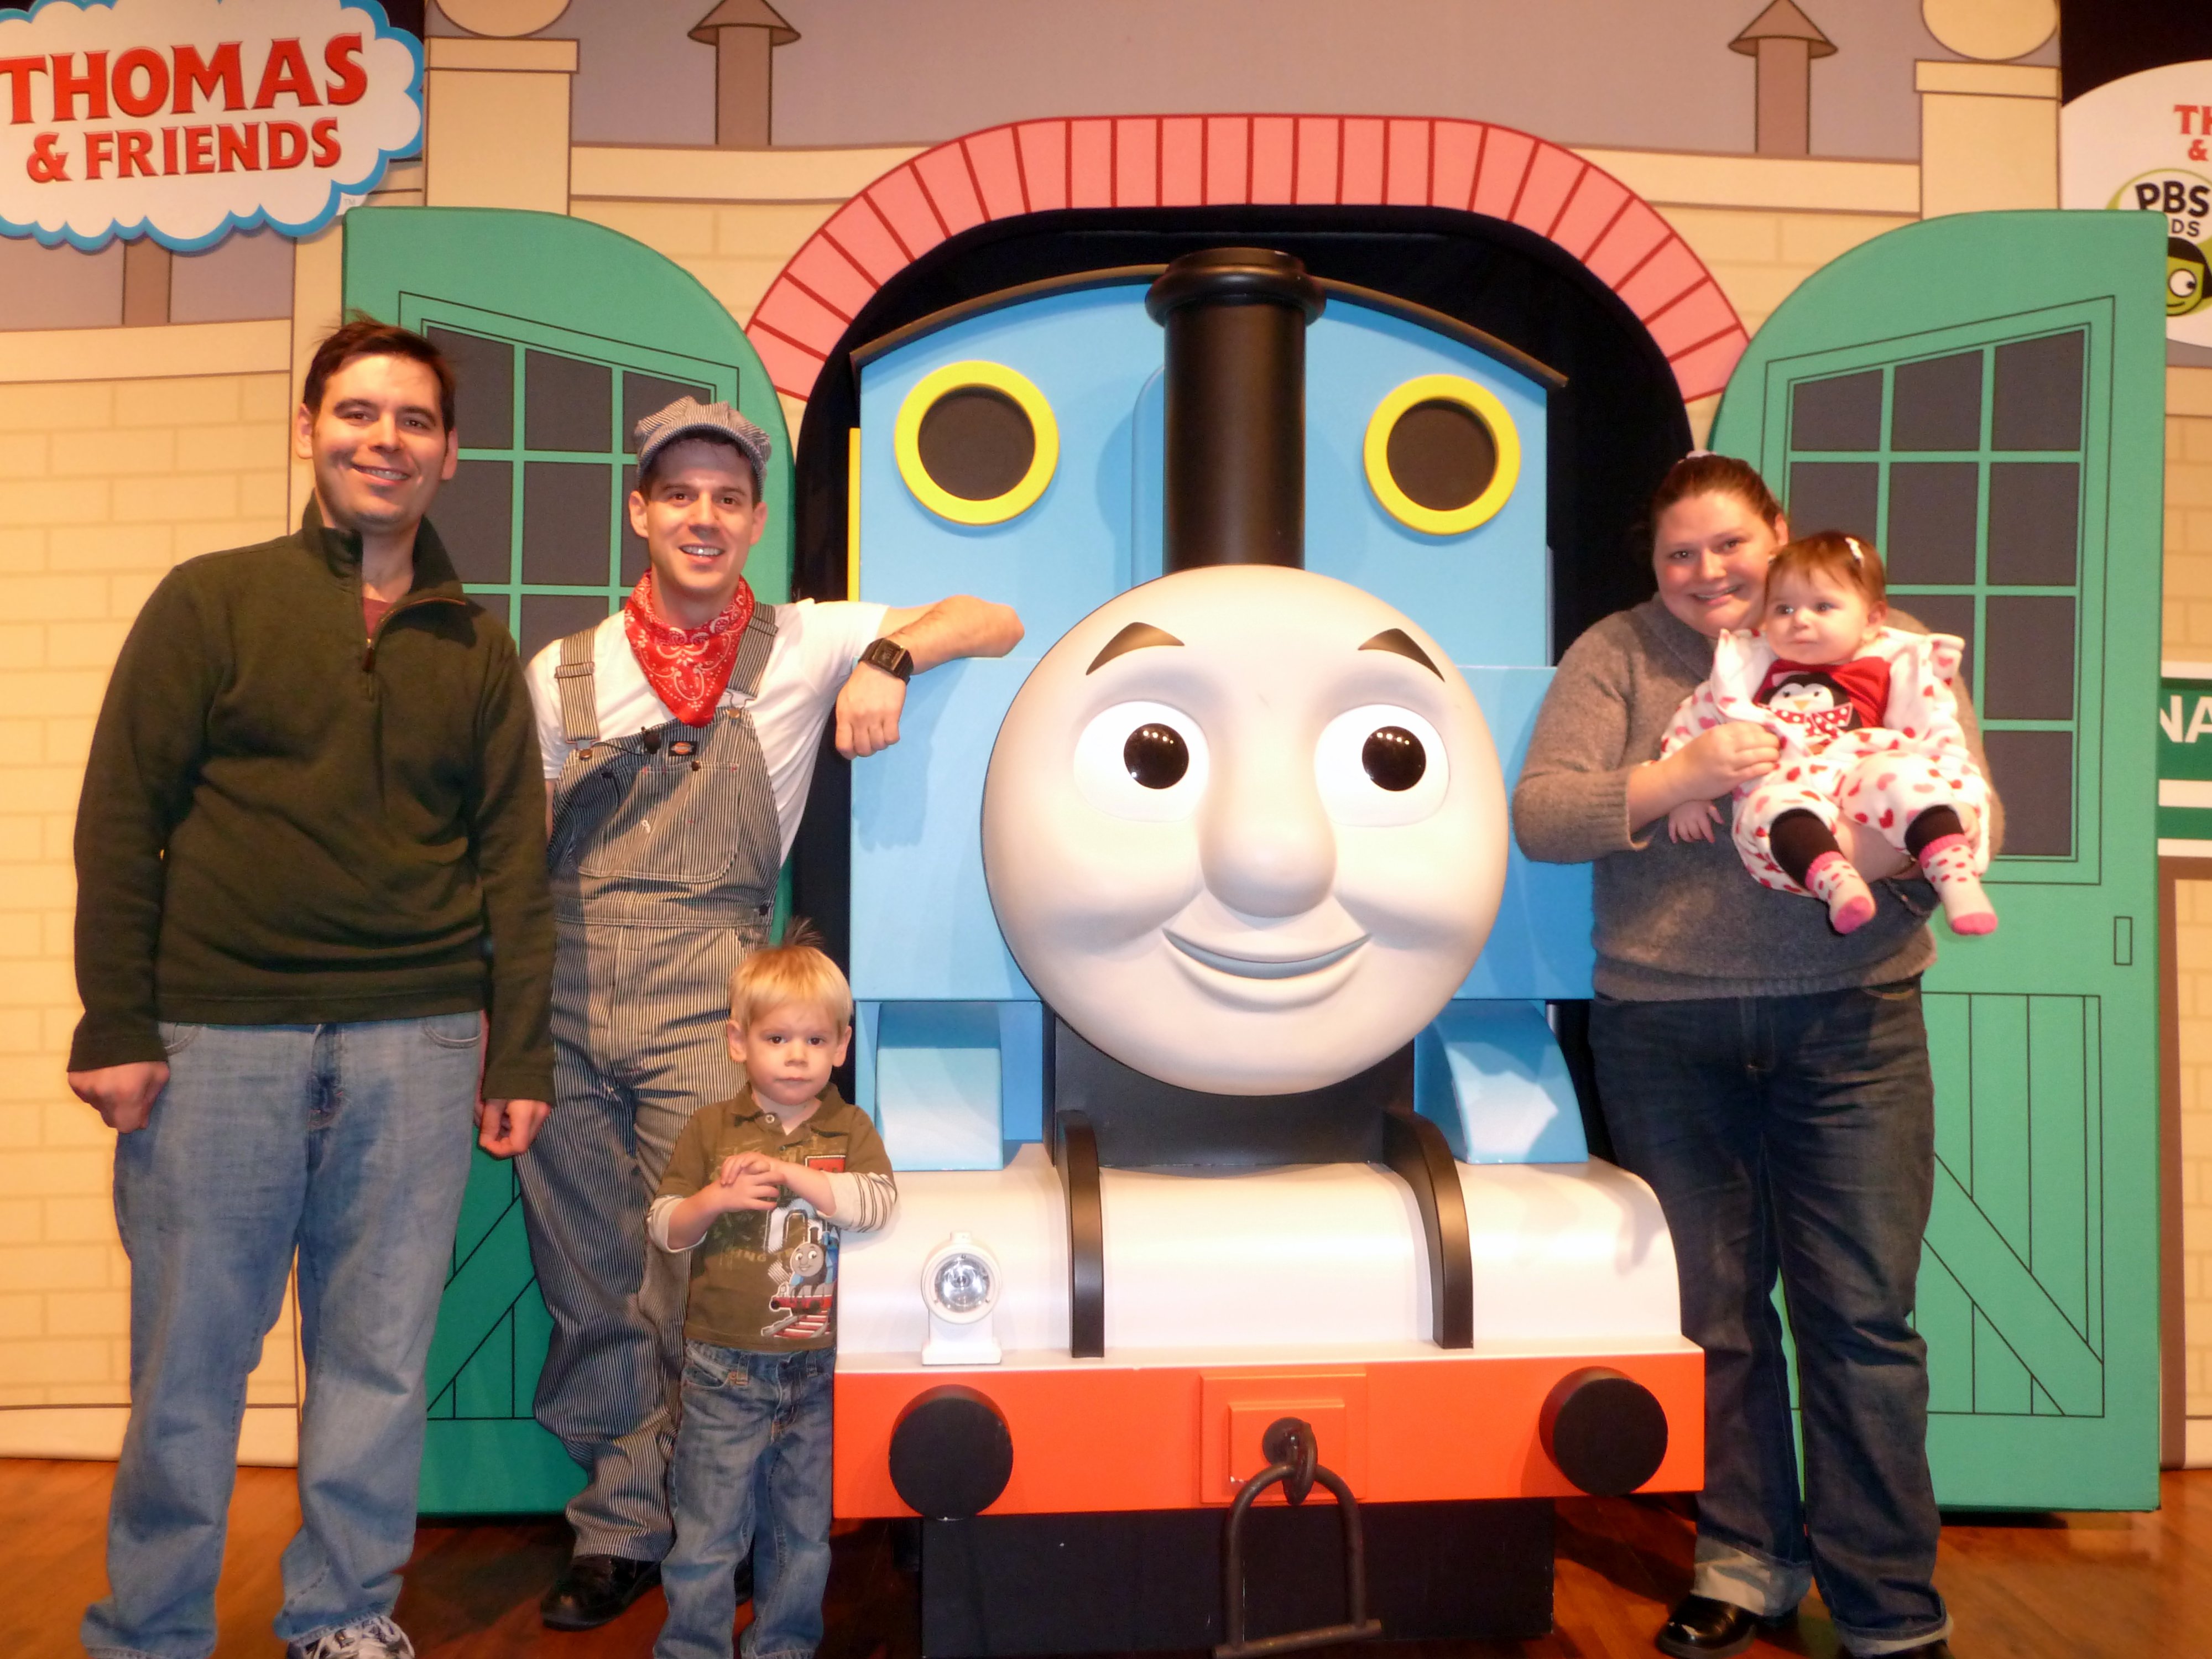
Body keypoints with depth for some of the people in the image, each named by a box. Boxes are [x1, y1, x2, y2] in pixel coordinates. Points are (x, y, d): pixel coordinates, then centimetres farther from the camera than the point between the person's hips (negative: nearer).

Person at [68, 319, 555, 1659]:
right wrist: (116, 1027, -5)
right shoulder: (213, 601, 5)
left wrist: (522, 1053, 6)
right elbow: (121, 818, 1)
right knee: (190, 1351, 6)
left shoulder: (479, 648, 12)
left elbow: (514, 859, 11)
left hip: (418, 1045, 2)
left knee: (382, 1351, 8)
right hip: (216, 1035, -2)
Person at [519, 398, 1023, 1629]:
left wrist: (891, 655, -16)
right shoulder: (566, 673, 11)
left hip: (700, 1017, -2)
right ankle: (622, 1524, 27)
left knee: (693, 1293, -1)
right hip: (564, 1016, 3)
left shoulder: (803, 647, 5)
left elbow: (999, 624, 2)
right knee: (585, 1294, 9)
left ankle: (634, 1529, 19)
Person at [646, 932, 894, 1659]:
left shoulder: (850, 1130, 2)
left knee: (803, 1530, 14)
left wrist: (788, 1173, -21)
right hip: (724, 1367, -1)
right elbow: (664, 1229, 2)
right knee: (707, 1531, 5)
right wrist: (715, 1199, -17)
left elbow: (876, 1202, -15)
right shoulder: (710, 1129, 1)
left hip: (818, 1370, 1)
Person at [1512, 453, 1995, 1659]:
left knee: (1862, 1315, 0)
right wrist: (1680, 778, -20)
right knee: (1712, 1313, 10)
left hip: (1850, 1021, 0)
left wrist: (1881, 849, -21)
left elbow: (1973, 812, 1)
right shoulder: (1616, 656, 4)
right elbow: (1539, 816, -6)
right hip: (1666, 1029, 1)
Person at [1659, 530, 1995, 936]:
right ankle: (1835, 880, -54)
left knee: (1904, 778, -34)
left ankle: (1955, 874, -43)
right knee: (1769, 809, -37)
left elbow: (1938, 733, 12)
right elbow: (1694, 724, 25)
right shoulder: (1751, 669, 24)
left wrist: (1960, 799, -3)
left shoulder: (1891, 669, 18)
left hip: (1866, 778, 0)